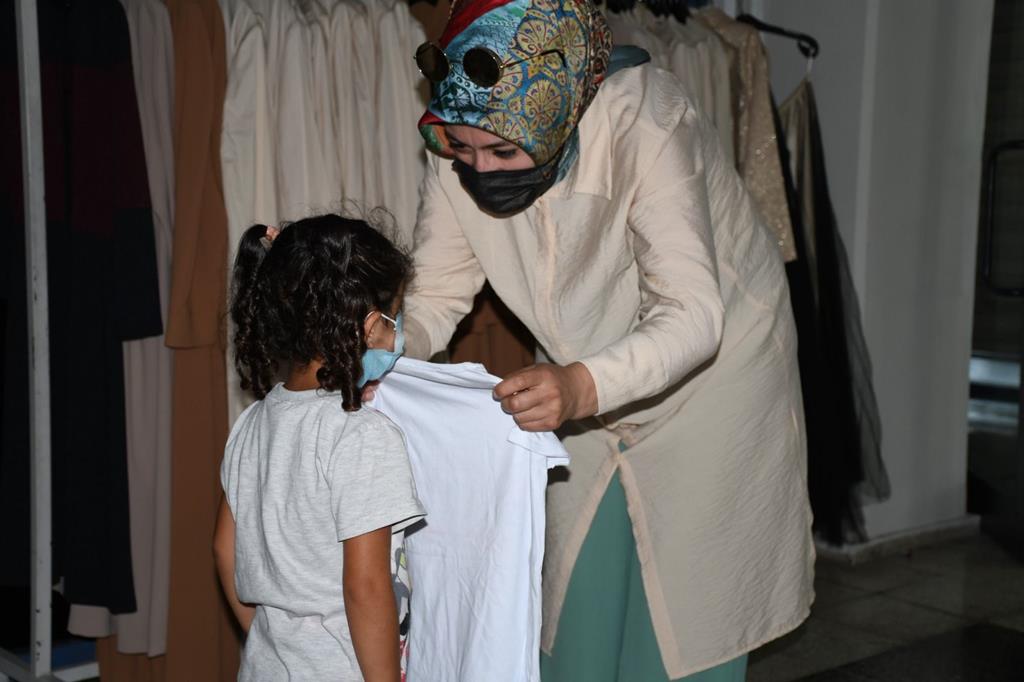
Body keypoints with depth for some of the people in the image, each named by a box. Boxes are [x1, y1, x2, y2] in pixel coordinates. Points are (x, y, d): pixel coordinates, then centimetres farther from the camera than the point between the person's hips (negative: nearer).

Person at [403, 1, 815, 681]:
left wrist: (584, 386, -56)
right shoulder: (456, 160, -17)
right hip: (584, 398, 5)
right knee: (570, 611, 12)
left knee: (685, 620, 4)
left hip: (709, 376, -4)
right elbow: (435, 298, -11)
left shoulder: (645, 125, -33)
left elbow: (693, 316, -39)